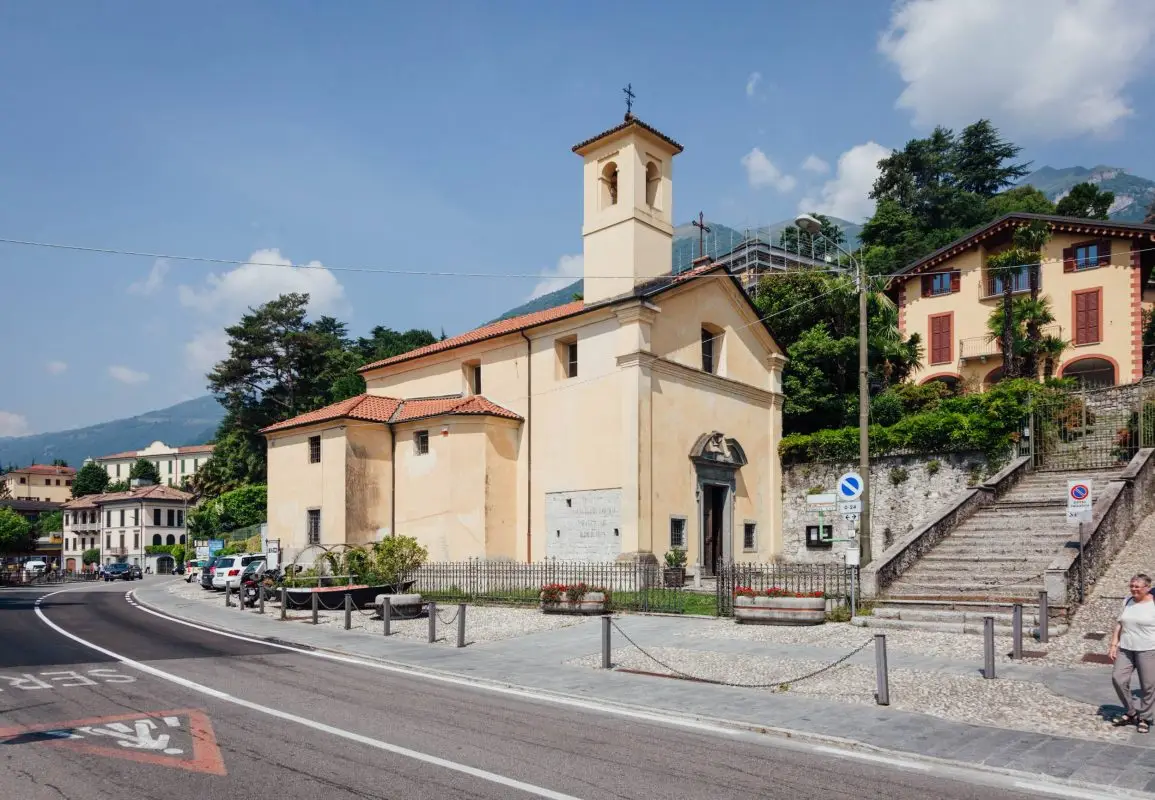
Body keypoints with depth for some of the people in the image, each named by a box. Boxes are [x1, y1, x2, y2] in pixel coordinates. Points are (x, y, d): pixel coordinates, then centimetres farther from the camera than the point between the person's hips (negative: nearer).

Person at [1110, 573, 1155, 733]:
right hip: (1125, 649, 5)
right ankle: (1130, 712, 14)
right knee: (1118, 678, -3)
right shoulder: (1127, 601, 8)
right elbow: (1119, 624, 13)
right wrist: (1113, 645, 8)